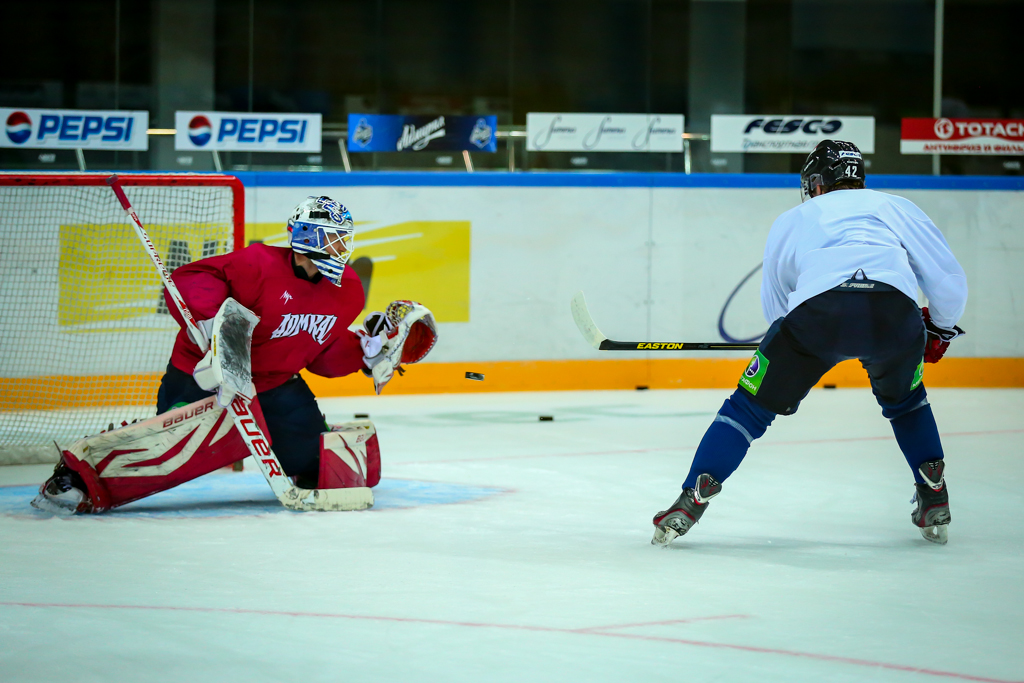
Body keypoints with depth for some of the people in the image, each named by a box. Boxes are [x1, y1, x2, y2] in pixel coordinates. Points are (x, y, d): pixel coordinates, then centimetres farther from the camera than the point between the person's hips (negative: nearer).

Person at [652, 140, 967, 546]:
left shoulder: (791, 220, 35)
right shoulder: (894, 208, 33)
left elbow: (774, 307, 40)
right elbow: (949, 279, 27)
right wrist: (940, 329, 46)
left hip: (816, 312, -1)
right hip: (896, 313, 1)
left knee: (753, 403, 15)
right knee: (903, 399, 32)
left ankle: (692, 500, 8)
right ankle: (934, 502, 25)